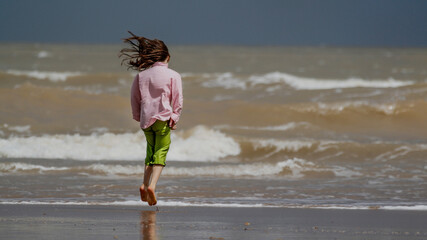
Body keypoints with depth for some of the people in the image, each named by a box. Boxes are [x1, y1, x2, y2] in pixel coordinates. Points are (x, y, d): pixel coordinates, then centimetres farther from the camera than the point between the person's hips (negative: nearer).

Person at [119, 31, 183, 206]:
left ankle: (145, 184, 2)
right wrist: (174, 118, 0)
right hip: (163, 119, -4)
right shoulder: (173, 75, -2)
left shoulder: (141, 75, 8)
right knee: (161, 153, -4)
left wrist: (138, 116, 22)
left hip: (146, 119, 4)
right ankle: (152, 185, -22)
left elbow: (134, 98, 13)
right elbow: (178, 99, -5)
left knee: (151, 151, 17)